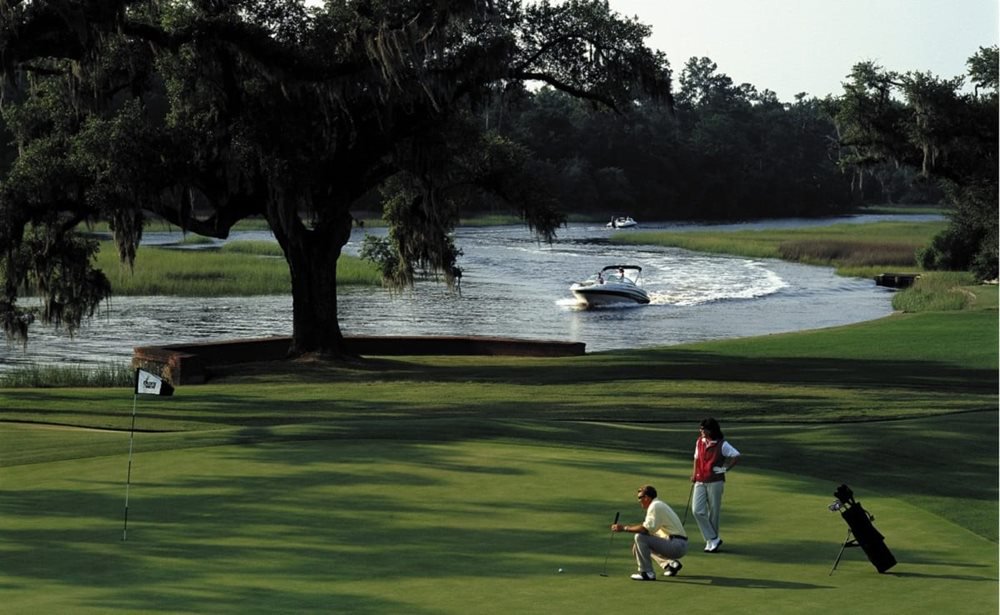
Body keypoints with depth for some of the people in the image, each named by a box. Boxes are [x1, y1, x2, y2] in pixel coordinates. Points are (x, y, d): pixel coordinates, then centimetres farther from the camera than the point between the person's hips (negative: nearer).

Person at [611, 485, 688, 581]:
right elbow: (648, 529, 23)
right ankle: (671, 563, 17)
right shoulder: (659, 504, 19)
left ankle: (647, 572, -16)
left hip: (676, 546, -10)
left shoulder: (655, 506, -12)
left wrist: (624, 528, -15)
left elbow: (646, 529, -22)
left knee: (640, 537, -19)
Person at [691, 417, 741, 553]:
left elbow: (736, 456, -12)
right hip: (700, 481, 5)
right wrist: (694, 473, 10)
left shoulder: (722, 445, -10)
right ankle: (713, 539, 1)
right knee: (697, 510, -7)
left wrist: (725, 469, -10)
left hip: (715, 482, -5)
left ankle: (712, 541, 15)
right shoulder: (700, 442, 8)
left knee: (713, 512, 2)